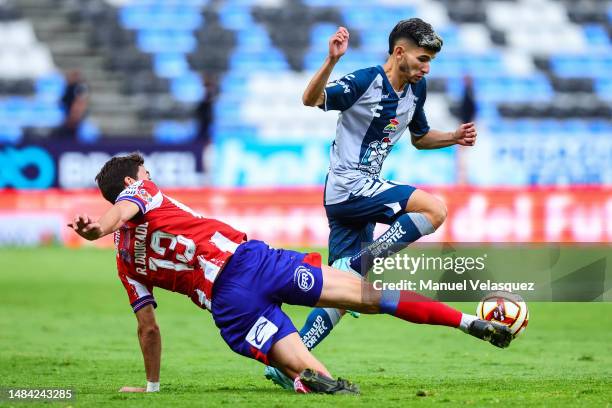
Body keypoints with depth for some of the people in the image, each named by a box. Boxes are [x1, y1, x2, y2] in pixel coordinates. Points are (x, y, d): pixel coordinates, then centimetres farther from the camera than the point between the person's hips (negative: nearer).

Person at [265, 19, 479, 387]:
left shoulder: (416, 89, 11)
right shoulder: (364, 82, -14)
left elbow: (420, 137, 27)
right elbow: (311, 99, -29)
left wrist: (454, 138, 9)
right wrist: (332, 61, -44)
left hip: (358, 195, 9)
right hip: (349, 186, -9)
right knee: (435, 209, -23)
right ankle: (358, 264, -16)